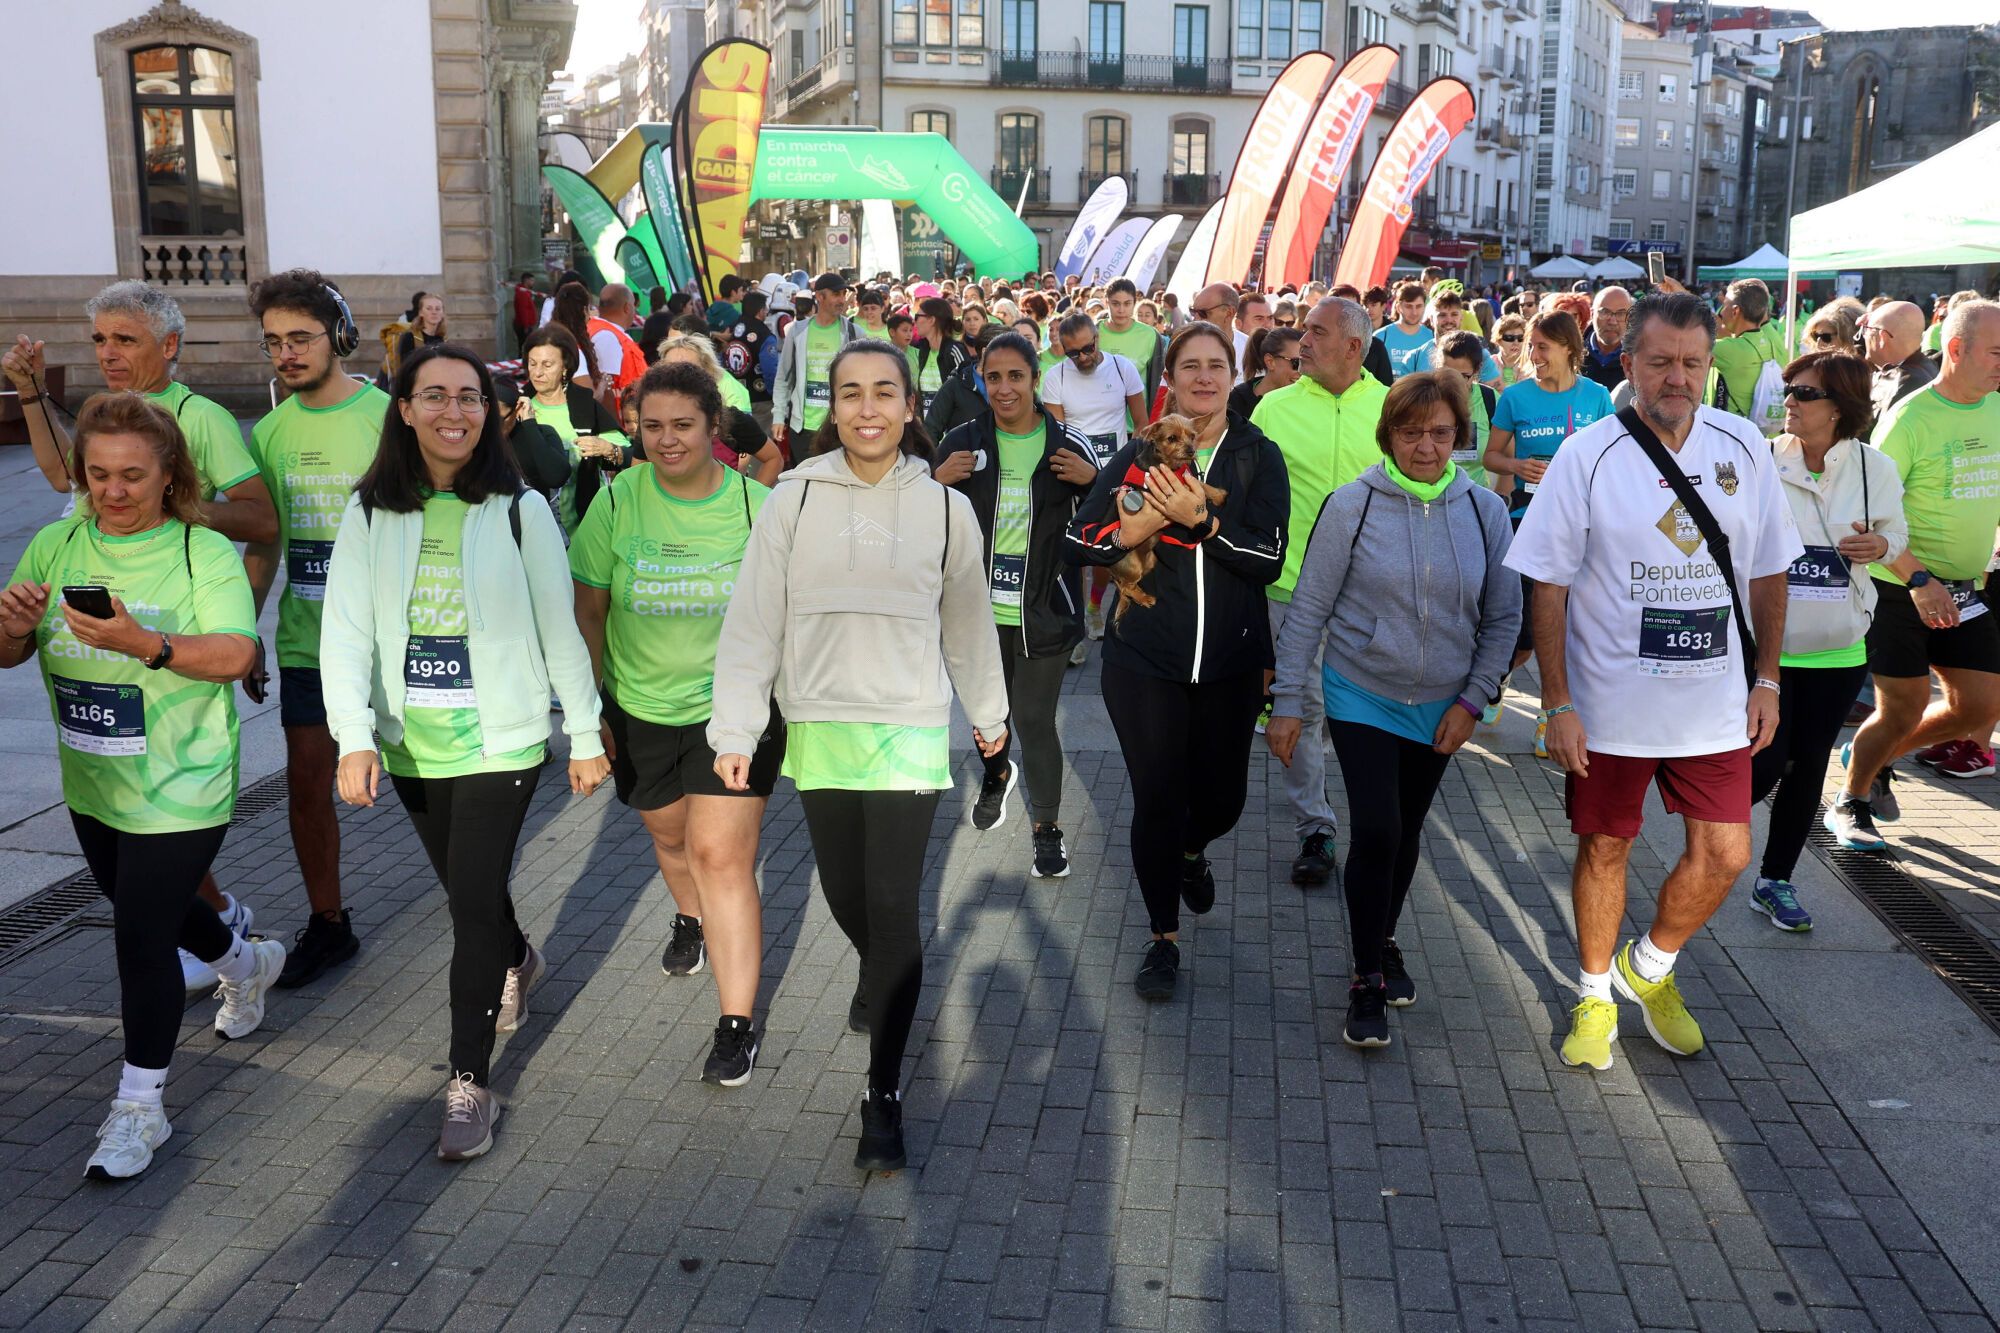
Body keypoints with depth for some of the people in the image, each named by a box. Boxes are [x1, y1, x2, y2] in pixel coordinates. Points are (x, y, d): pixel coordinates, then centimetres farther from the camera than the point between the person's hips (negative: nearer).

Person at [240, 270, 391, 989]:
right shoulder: (271, 432, 6)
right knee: (307, 780, 6)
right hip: (306, 639, 5)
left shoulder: (387, 416, -9)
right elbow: (262, 546, 13)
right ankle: (327, 924, 22)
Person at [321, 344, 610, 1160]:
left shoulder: (519, 510, -7)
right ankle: (517, 963, 53)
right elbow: (346, 630, -8)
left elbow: (559, 630, -2)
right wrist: (355, 737, -21)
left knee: (473, 899, -6)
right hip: (411, 744, 4)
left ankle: (470, 1082, 6)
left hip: (501, 740, -3)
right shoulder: (370, 512, -1)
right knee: (465, 887, 20)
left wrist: (586, 736, 0)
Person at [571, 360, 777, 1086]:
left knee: (721, 855, -9)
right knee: (669, 835, 23)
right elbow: (589, 609, -1)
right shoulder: (618, 500, -8)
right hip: (642, 707, 3)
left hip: (734, 706, -3)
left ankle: (738, 1022, -1)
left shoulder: (754, 504, -11)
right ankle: (689, 920, 57)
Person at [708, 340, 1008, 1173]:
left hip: (911, 732, -1)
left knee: (893, 908, -5)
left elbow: (968, 621, 11)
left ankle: (885, 1095, 8)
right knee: (843, 894, 15)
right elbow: (753, 618, -3)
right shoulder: (795, 497, -3)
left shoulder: (945, 507, -1)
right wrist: (735, 729, -7)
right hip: (818, 729, 2)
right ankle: (879, 973, 50)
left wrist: (988, 714, 20)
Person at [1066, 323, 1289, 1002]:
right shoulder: (1139, 454, 1)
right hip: (1143, 660, 0)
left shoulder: (1259, 457, -1)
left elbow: (1270, 559, -10)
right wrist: (1138, 526, -19)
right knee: (1156, 800, 1)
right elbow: (1079, 540, -1)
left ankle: (1191, 851, 47)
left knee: (1221, 799, 9)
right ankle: (1163, 937, 21)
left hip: (1230, 661, 1)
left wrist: (1201, 518, -23)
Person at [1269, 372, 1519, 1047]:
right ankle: (1368, 978, 3)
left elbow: (1503, 618, 3)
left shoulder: (1485, 510, -5)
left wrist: (1472, 700, -3)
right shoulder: (1353, 505, -13)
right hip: (1361, 697, -3)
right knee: (1377, 830, -13)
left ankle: (1384, 941, 39)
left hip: (1440, 705, 3)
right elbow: (1308, 608, -8)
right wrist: (1287, 702, -7)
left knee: (1407, 832, 16)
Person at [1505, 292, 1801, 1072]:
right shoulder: (1588, 456, -10)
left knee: (1723, 855, 4)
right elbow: (1549, 588, -9)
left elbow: (1768, 572, 9)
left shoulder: (1744, 448, 0)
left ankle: (1649, 967, 32)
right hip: (1611, 705, -3)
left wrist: (1767, 679, 7)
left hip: (1716, 705, 3)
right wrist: (1557, 703, -11)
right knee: (1604, 849, 10)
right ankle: (1596, 995, 32)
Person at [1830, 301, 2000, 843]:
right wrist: (1918, 580, -24)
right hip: (1899, 588, -7)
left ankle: (1872, 757, 28)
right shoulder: (1910, 418, -15)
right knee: (1903, 710, -3)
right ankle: (1849, 804, 19)